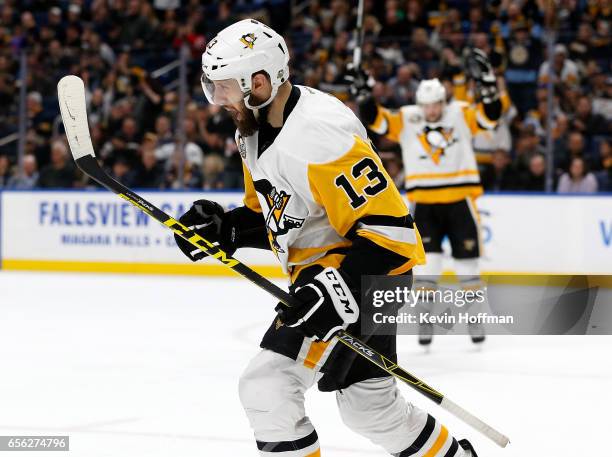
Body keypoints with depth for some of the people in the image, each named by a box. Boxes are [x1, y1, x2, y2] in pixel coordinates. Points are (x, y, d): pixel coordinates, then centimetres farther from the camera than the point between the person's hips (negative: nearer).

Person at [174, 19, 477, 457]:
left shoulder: (319, 135, -27)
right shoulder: (256, 128, 4)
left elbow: (388, 227, -28)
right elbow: (267, 212, 18)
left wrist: (337, 290, -35)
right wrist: (224, 227, -1)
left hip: (367, 275, -10)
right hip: (323, 273, 10)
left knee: (267, 386, -17)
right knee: (366, 402, 19)